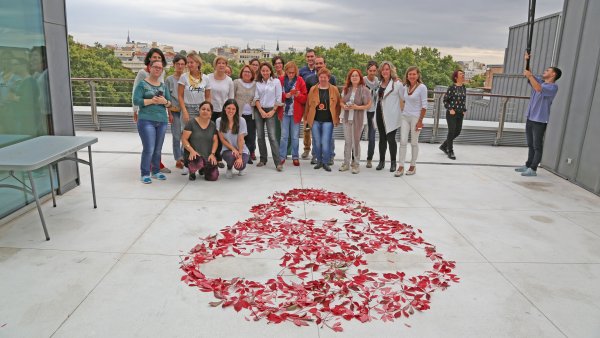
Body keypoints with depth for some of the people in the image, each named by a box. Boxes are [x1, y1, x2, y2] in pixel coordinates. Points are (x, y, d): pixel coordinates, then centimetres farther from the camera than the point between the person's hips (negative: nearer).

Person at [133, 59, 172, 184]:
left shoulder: (163, 86, 14)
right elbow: (136, 100, -9)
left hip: (162, 121, 5)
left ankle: (156, 171, 23)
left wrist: (164, 101, -10)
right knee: (149, 149, -9)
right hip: (146, 120, -5)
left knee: (158, 149, 10)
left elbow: (170, 103, 12)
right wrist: (152, 101, -17)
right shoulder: (142, 84, 0)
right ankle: (145, 174, 3)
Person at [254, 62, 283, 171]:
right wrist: (261, 111, -7)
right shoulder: (257, 83, 7)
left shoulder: (276, 81, 0)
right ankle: (263, 159, 15)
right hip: (259, 111, 3)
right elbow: (256, 98, 5)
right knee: (260, 136, 4)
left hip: (271, 111, -3)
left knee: (272, 136, -11)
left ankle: (278, 162, -11)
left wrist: (273, 111, -7)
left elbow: (278, 98, -1)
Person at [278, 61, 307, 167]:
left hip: (296, 112, -1)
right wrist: (285, 95, -12)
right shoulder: (281, 80, 2)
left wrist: (298, 95, -18)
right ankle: (282, 156, 10)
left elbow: (304, 98, 1)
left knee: (295, 136, 4)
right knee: (284, 136, 2)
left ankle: (295, 157, 14)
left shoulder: (300, 81, 1)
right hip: (284, 111, 1)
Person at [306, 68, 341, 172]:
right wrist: (307, 118, 3)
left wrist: (337, 118, 2)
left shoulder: (334, 89, 2)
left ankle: (326, 163, 11)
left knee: (326, 143, -5)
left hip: (328, 121, -1)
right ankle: (319, 161, 23)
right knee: (317, 143, 7)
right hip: (315, 120, 2)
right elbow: (308, 104, 6)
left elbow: (338, 104, 6)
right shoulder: (313, 89, 4)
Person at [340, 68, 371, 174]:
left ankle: (356, 164, 14)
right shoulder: (346, 89, 7)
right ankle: (346, 163, 17)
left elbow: (368, 105, -6)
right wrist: (344, 106, -9)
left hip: (357, 119, -4)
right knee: (347, 141, 9)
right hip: (346, 118, 4)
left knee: (356, 141, 4)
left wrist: (357, 107, -19)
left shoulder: (364, 90, -6)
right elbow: (341, 102, 13)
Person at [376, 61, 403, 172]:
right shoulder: (380, 84, 12)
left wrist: (402, 110, -6)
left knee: (391, 139, -3)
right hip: (380, 114, 6)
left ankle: (393, 163, 9)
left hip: (391, 116, -6)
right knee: (382, 138, 11)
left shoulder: (397, 83, -7)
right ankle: (381, 161, 21)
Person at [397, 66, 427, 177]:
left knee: (414, 142, 5)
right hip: (405, 117, 5)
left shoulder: (422, 87, -8)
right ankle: (401, 167, 2)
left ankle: (413, 166, 17)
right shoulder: (405, 87, 8)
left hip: (415, 117, -5)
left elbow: (424, 105, -10)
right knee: (403, 141, -1)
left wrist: (420, 120, -13)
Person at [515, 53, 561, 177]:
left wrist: (530, 76, -25)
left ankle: (533, 169, 0)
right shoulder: (539, 81, 13)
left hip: (540, 120, -8)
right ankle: (528, 165, 25)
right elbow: (527, 74, 13)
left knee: (537, 146, -3)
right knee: (531, 145, 16)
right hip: (530, 118, 8)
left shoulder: (553, 87, -11)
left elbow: (539, 89, -27)